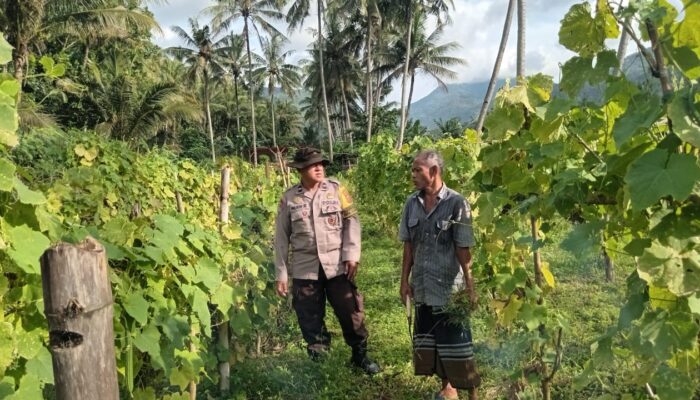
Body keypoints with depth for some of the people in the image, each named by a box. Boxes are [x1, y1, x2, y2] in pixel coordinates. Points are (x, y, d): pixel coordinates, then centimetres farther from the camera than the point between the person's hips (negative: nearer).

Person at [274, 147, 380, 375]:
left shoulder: (336, 189, 2)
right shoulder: (289, 198, 2)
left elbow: (352, 221, 1)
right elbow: (281, 238, 4)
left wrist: (351, 255, -9)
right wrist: (281, 274, 2)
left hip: (337, 266, 0)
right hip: (304, 270, 0)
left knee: (351, 313, 5)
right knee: (310, 321, 8)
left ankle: (360, 356, 26)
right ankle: (317, 362, 26)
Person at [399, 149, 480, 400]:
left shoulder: (456, 203, -13)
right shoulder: (411, 203, 3)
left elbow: (463, 249, -12)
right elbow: (408, 245, 8)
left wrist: (470, 286, -11)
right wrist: (405, 280, 7)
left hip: (450, 288, -5)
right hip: (422, 288, 5)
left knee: (456, 342, 2)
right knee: (429, 340, 15)